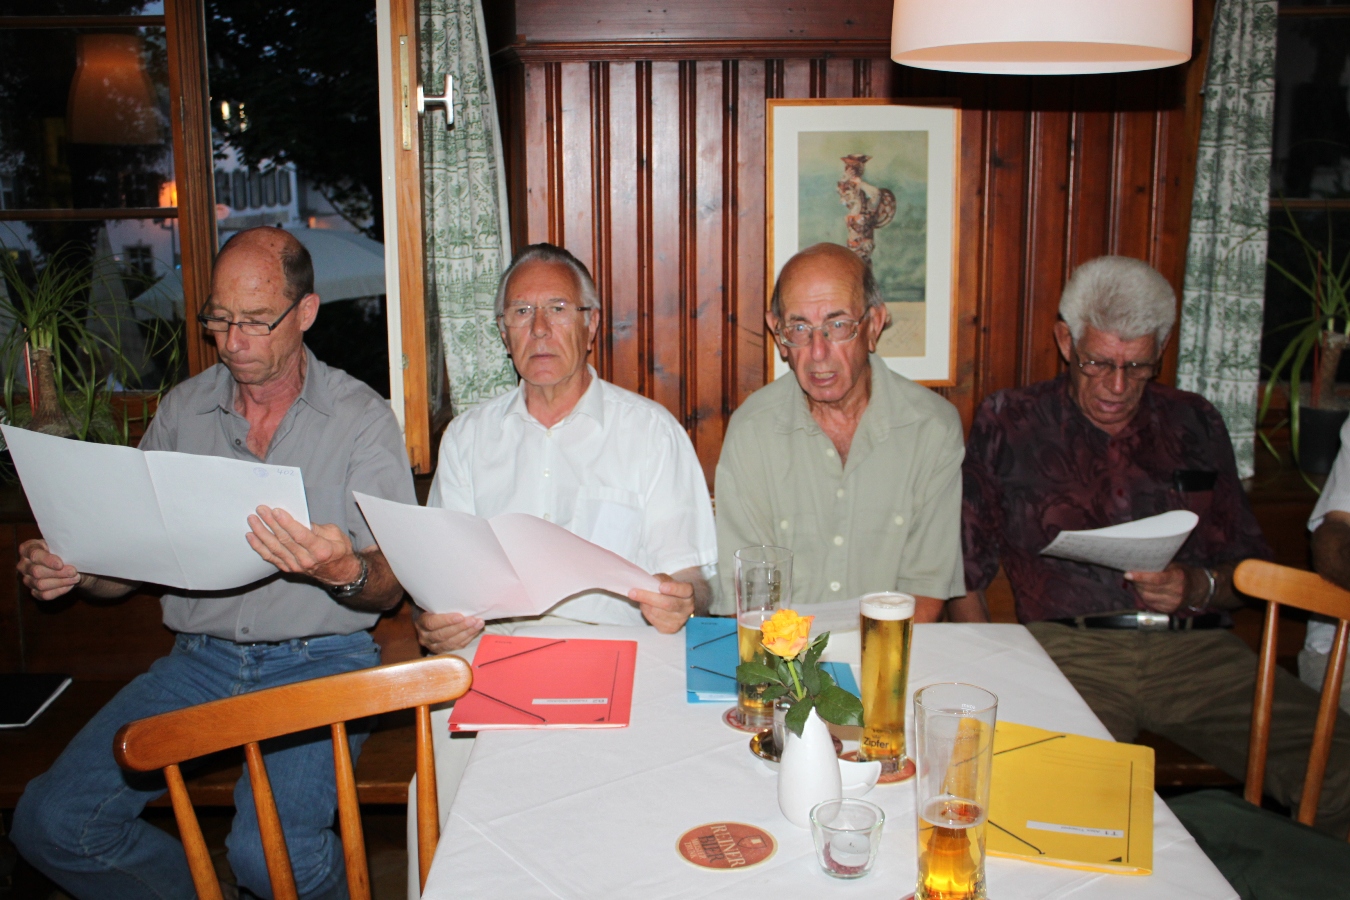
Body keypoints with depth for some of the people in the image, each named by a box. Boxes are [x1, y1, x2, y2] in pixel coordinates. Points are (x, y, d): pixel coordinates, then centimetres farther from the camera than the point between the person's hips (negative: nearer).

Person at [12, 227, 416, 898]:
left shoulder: (363, 418, -2)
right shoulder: (181, 411, 10)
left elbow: (389, 587, -7)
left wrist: (345, 573, -30)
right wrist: (72, 572, -8)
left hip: (319, 661, -4)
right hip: (200, 659, 5)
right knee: (49, 823, -12)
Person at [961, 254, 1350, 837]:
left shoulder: (1195, 424, 21)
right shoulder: (1008, 422, 13)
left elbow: (1251, 564, 21)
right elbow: (964, 568, 9)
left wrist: (1198, 588, -2)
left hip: (1197, 648, 3)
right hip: (1070, 648, -3)